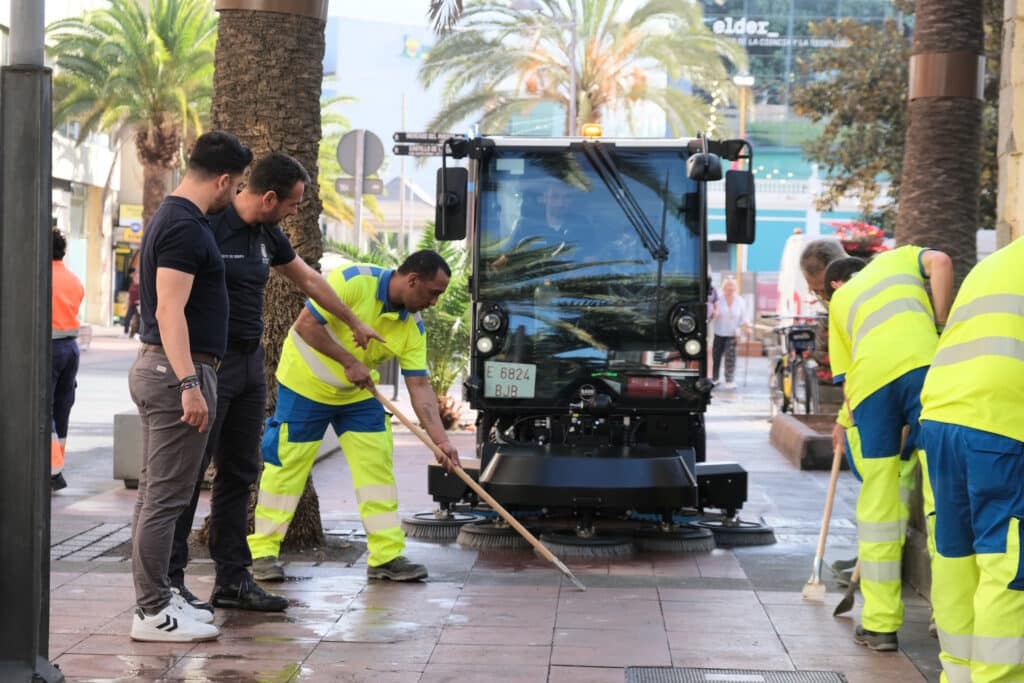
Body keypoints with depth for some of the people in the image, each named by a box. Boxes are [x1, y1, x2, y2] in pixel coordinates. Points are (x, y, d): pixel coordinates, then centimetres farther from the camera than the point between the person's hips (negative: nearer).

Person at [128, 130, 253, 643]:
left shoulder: (170, 218, 15)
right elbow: (169, 311, -24)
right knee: (166, 495, -7)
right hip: (178, 370, -11)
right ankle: (153, 612, -3)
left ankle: (156, 598, 21)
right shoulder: (185, 227, -17)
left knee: (157, 491, 14)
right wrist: (189, 383, -28)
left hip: (159, 368, 11)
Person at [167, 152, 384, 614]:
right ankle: (169, 580, 1)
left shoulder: (267, 234, 12)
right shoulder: (208, 226, -14)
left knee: (239, 474, 11)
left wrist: (355, 324, 38)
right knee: (188, 473, -5)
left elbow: (308, 280, 27)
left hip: (251, 363, 9)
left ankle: (232, 579, 17)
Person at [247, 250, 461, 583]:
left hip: (358, 394, 6)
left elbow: (419, 385, -9)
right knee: (286, 465, -3)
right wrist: (349, 362, -27)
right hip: (305, 384, -6)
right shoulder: (353, 281, -25)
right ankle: (262, 552, 8)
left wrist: (441, 440, -17)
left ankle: (387, 556, 4)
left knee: (377, 464, -1)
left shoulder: (413, 327, -8)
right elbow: (306, 324, -25)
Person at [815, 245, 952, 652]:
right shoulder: (898, 259, 31)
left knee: (878, 501, 8)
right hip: (925, 363, -1)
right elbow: (939, 263, 8)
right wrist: (940, 327, 11)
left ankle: (880, 623, 12)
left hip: (870, 375, 1)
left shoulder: (839, 301, 31)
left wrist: (846, 424, 34)